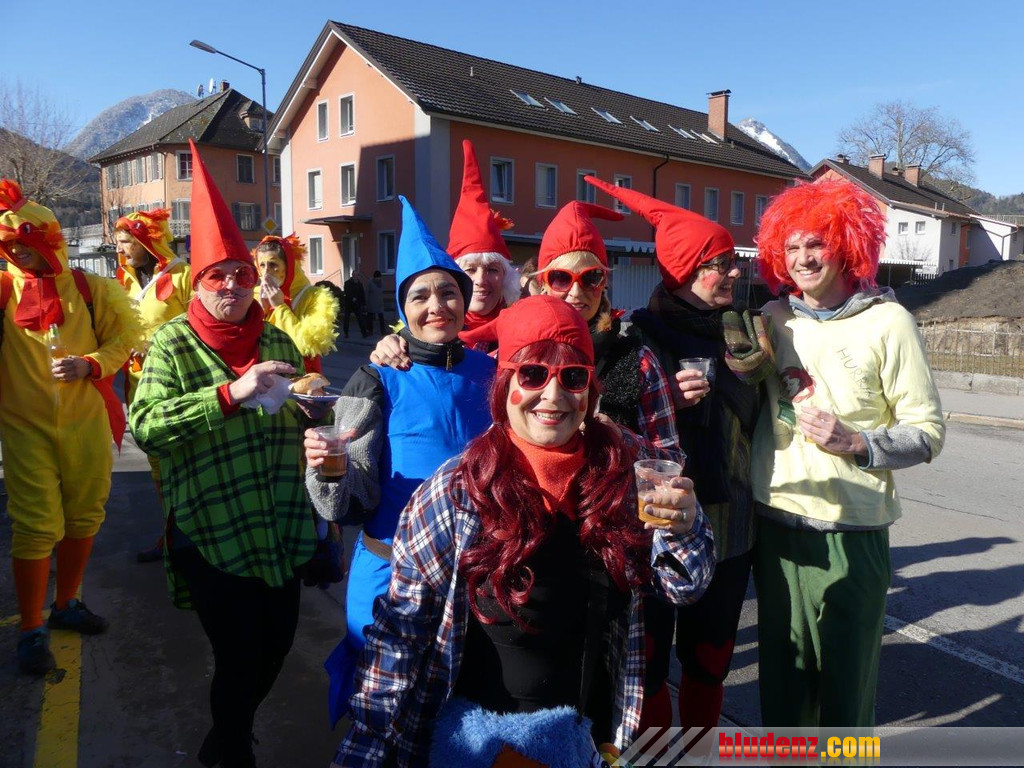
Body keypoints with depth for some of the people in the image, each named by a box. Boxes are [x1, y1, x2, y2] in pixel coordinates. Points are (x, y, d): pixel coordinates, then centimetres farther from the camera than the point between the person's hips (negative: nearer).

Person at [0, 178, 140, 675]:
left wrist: (91, 363, -14)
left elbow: (126, 337, 0)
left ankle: (66, 604, 33)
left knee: (83, 519, 12)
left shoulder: (90, 289, 0)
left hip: (86, 422, 1)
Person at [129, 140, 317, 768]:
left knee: (277, 640, 16)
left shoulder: (278, 341, 8)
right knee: (238, 654, 3)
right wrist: (230, 392, -30)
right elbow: (144, 426, -20)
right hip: (213, 530, -5)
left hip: (279, 525, 5)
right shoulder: (174, 344, -6)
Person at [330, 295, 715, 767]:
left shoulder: (626, 467, -11)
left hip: (592, 728, 3)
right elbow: (400, 629, -11)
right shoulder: (458, 490, -17)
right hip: (480, 730, -3)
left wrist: (684, 528, -24)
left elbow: (685, 587, -3)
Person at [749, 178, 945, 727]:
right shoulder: (773, 320, 6)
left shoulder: (887, 322, -5)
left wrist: (855, 442, -20)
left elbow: (928, 433, -5)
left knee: (847, 675, 9)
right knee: (781, 668, 15)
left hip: (851, 532, -3)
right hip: (775, 523, 3)